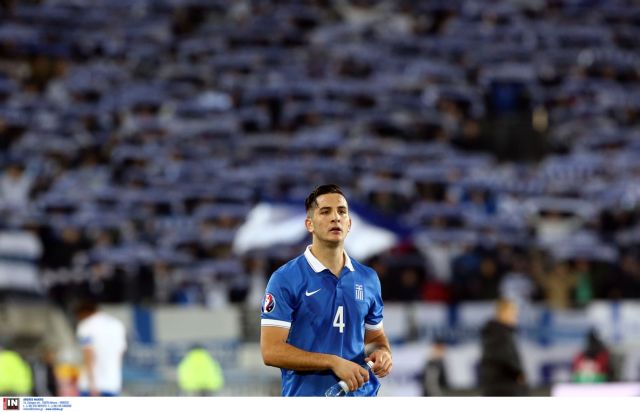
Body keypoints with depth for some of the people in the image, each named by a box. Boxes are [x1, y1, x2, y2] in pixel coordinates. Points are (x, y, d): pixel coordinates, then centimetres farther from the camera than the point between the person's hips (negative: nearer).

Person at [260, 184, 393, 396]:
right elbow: (271, 351, -12)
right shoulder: (285, 279, -6)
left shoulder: (368, 278, 9)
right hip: (307, 396, -5)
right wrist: (334, 362, -20)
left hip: (361, 395, 5)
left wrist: (382, 353, -3)